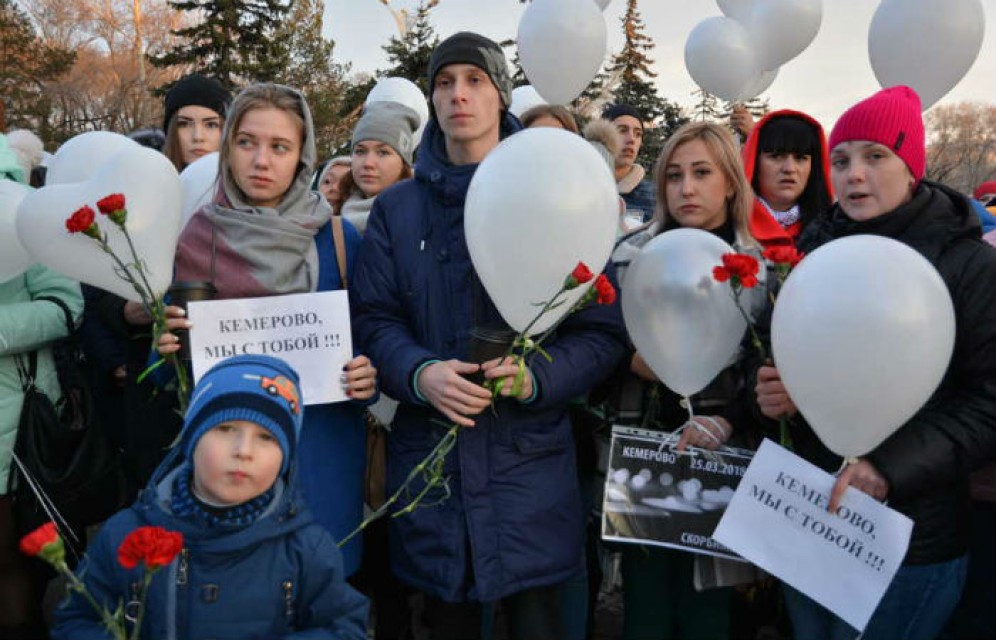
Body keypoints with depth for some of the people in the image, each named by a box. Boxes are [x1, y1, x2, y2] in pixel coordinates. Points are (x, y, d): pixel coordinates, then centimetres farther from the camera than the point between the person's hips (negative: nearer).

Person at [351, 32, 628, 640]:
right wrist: (419, 372, -18)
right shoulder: (397, 207, 9)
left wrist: (538, 376, -19)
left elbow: (605, 327, -1)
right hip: (428, 455, 2)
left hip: (529, 455, -2)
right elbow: (374, 317, 3)